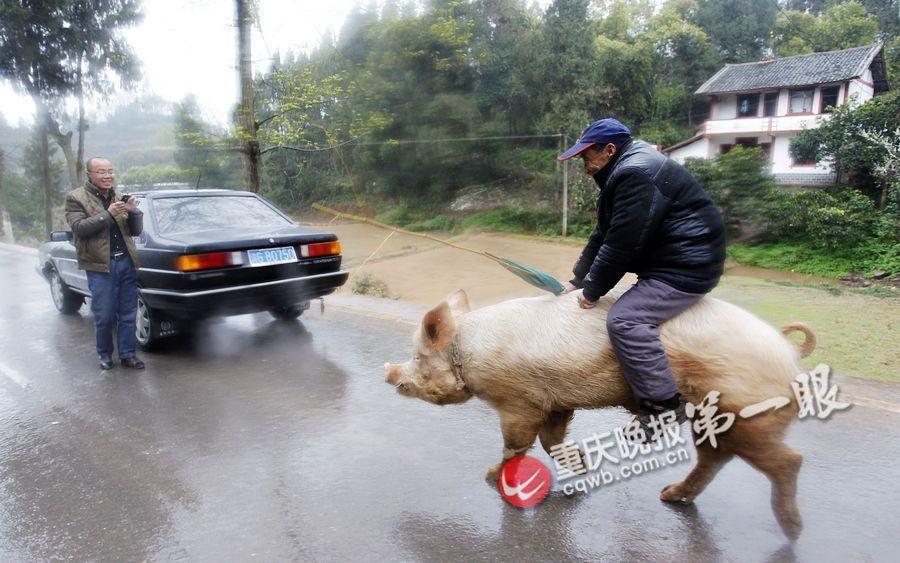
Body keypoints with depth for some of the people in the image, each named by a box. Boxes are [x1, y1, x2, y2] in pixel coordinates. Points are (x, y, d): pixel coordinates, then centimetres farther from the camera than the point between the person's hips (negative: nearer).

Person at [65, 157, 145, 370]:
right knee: (104, 316, 1)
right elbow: (79, 227, -11)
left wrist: (134, 211, -7)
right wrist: (108, 214, -18)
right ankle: (105, 354, 19)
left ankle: (127, 355, 14)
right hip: (100, 266, -4)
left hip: (127, 262, 4)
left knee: (128, 314, 6)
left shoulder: (120, 197, 14)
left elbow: (136, 231, 12)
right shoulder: (75, 198, 3)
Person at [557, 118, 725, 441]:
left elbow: (622, 244, -23)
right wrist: (578, 280, 13)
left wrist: (593, 290, -12)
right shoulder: (624, 173, 17)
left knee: (624, 320, -22)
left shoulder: (636, 174, -19)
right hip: (671, 262, 11)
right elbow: (603, 236, 17)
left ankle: (664, 405, -13)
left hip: (688, 267, -11)